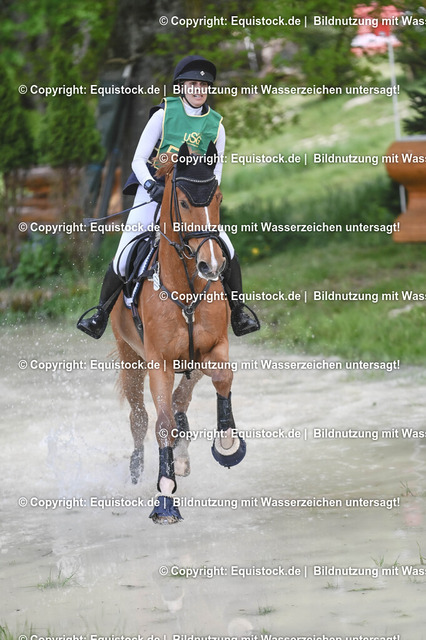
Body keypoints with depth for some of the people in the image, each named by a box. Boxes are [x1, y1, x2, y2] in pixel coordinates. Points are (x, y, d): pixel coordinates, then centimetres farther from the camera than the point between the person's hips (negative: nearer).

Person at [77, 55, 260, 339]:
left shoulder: (216, 126, 6)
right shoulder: (164, 114, -2)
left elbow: (215, 172, 9)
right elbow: (138, 160, -3)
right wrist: (151, 185, -22)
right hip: (153, 193, -2)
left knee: (228, 252, -15)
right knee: (124, 260, -11)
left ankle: (238, 313, 4)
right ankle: (101, 314, 12)